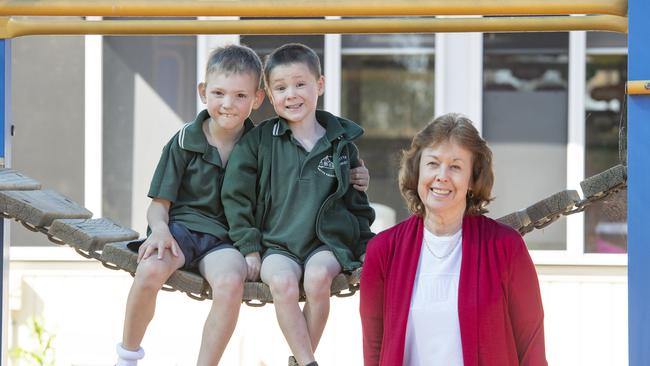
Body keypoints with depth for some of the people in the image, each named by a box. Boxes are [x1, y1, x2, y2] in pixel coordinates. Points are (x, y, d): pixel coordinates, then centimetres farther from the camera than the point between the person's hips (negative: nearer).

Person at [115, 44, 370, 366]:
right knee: (150, 270, -33)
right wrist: (160, 229, -17)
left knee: (230, 282, -34)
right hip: (181, 226, 0)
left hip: (225, 240, 1)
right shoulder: (184, 142, 2)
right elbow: (159, 203, 5)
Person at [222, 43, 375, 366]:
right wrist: (248, 248, -3)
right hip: (276, 244, 0)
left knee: (317, 276, -31)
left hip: (329, 242, 0)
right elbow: (236, 196, 4)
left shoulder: (341, 143, 8)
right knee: (283, 282, -32)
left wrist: (367, 248, 9)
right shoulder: (259, 141, 3)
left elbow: (356, 202, 16)